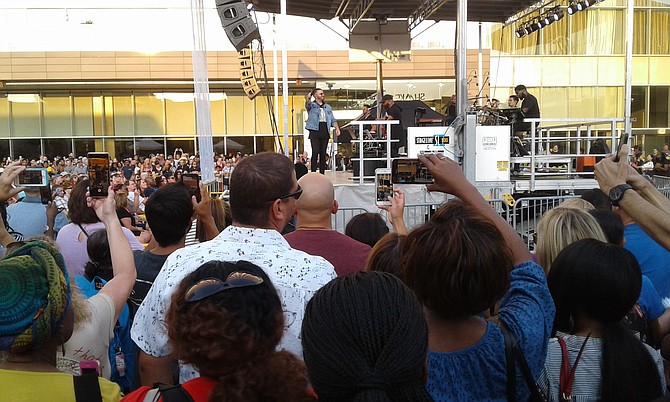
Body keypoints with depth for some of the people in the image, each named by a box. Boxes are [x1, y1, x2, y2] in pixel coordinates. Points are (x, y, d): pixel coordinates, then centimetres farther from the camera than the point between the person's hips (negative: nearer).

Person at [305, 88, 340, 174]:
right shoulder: (312, 105, 6)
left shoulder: (328, 107, 20)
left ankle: (322, 173, 11)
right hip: (315, 132, -4)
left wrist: (337, 128, 1)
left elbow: (333, 120, 18)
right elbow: (307, 103, -18)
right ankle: (313, 173, -9)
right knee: (315, 152, -11)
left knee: (323, 153, 6)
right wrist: (308, 98, -41)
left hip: (325, 132, 4)